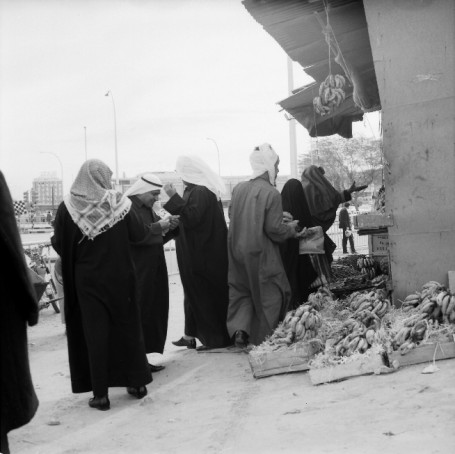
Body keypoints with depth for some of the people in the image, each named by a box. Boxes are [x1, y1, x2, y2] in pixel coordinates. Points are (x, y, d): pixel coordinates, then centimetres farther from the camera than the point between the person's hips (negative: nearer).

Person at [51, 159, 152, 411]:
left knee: (95, 333, 5)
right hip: (120, 277, 1)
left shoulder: (67, 207, -8)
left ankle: (100, 393, 6)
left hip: (86, 279, -1)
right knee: (127, 326, 14)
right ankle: (137, 382, 23)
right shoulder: (118, 203, -8)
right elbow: (140, 234, -5)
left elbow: (58, 244, -6)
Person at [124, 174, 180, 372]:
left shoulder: (148, 209, 18)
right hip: (138, 272, -9)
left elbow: (157, 239, 21)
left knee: (154, 314, 9)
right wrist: (158, 226, -21)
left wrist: (170, 227, 4)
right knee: (140, 313, -7)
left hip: (154, 271, 9)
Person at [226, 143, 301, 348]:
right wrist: (290, 229, 3)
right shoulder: (271, 193, -16)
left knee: (241, 292, 17)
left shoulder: (238, 188, 0)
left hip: (237, 252, 5)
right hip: (261, 254, -5)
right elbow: (274, 229, -16)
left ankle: (239, 328, -2)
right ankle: (262, 337, 17)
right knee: (267, 294, 11)